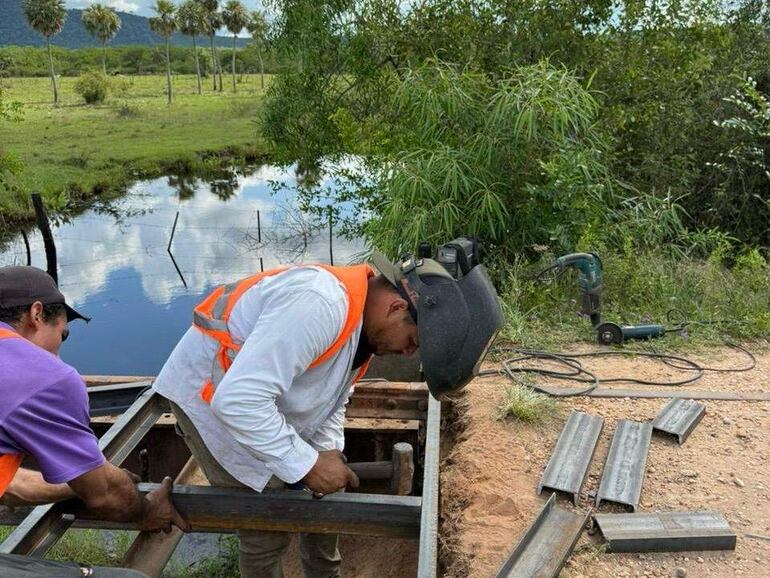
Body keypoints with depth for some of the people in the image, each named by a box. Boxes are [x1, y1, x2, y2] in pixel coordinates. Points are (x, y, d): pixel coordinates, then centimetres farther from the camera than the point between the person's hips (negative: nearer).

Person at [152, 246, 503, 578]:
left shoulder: (363, 320, -3)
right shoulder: (320, 305, -35)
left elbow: (332, 399, 10)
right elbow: (237, 400, -38)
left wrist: (328, 452, -7)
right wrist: (306, 465, -29)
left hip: (266, 397, 9)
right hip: (210, 398, -9)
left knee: (323, 498, 13)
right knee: (269, 528, -4)